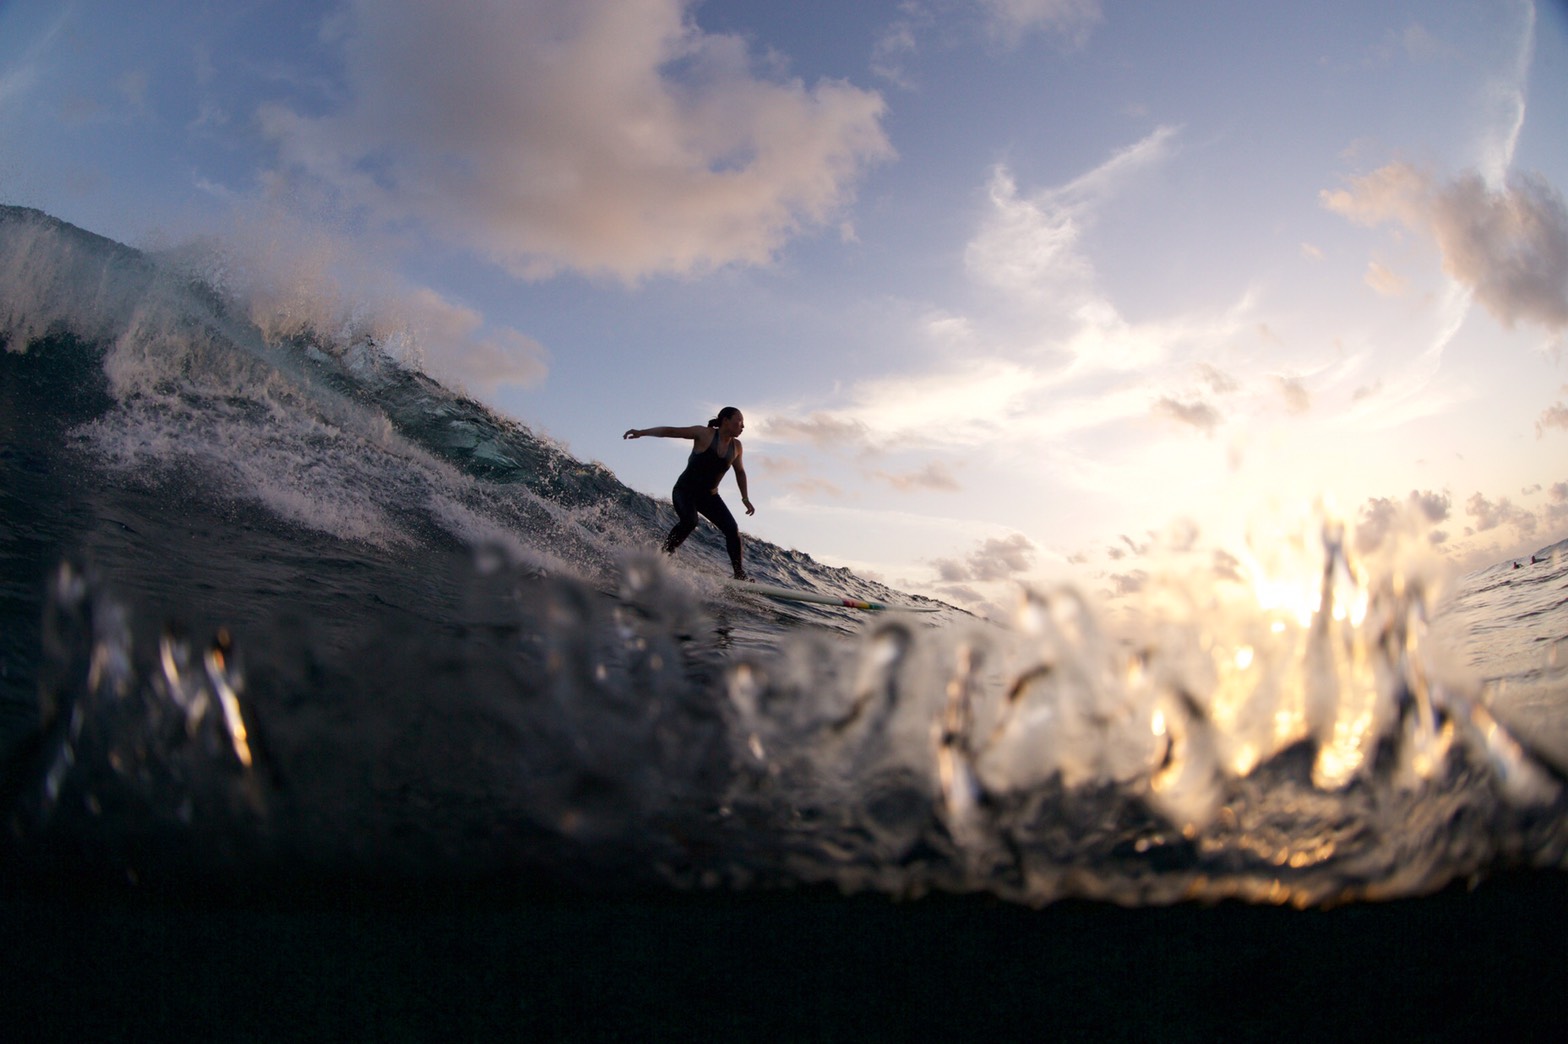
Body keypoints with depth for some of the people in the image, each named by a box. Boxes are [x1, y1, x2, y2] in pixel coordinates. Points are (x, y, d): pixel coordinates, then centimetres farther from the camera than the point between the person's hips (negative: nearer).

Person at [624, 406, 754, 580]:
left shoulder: (736, 446, 3)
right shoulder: (704, 434, -12)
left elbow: (740, 472, 19)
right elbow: (671, 431, -11)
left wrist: (745, 497, 14)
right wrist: (642, 432, -18)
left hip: (708, 496, 5)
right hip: (685, 490, -5)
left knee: (732, 530, -8)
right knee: (689, 521, -35)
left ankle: (739, 574, 1)